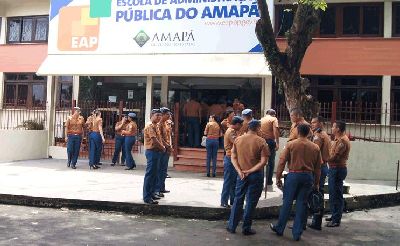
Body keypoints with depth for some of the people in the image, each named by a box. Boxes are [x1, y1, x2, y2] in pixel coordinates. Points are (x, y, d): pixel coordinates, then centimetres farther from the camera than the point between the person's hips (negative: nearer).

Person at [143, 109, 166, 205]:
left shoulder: (156, 126, 17)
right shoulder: (150, 126, -14)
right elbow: (154, 140, -21)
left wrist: (162, 147, 3)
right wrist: (163, 148, -9)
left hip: (157, 151, 10)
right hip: (152, 151, -10)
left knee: (154, 174, 15)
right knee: (149, 174, -8)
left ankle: (152, 193, 24)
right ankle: (147, 197, -5)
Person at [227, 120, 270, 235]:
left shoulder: (238, 139, 1)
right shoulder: (261, 141, -10)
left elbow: (233, 157, 0)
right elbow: (263, 162, -15)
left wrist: (240, 171, -6)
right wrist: (250, 171, -13)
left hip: (241, 174, 3)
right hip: (256, 175, -3)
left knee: (238, 199, 15)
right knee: (251, 201, 7)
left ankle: (231, 226, 19)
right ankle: (246, 228, 15)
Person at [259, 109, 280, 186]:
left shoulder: (261, 120, 16)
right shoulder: (274, 119, 2)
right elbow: (276, 131, -12)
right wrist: (277, 143, -15)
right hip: (270, 141, -4)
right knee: (271, 162, 5)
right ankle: (268, 181, 6)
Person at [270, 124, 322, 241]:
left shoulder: (291, 144, -5)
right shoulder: (315, 147, 3)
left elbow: (282, 162, -7)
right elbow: (318, 167, 8)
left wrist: (278, 177, 1)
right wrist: (316, 183, 16)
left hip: (293, 175, -2)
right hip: (308, 176, 2)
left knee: (287, 202, 8)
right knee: (302, 204, 8)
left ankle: (279, 228, 20)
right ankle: (297, 233, 14)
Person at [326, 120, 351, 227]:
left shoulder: (342, 140, -18)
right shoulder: (338, 139, 16)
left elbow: (335, 157, -22)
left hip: (338, 169, -10)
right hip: (334, 169, 10)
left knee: (337, 195, -4)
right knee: (333, 194, 18)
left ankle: (336, 220, 2)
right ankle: (334, 216, 29)